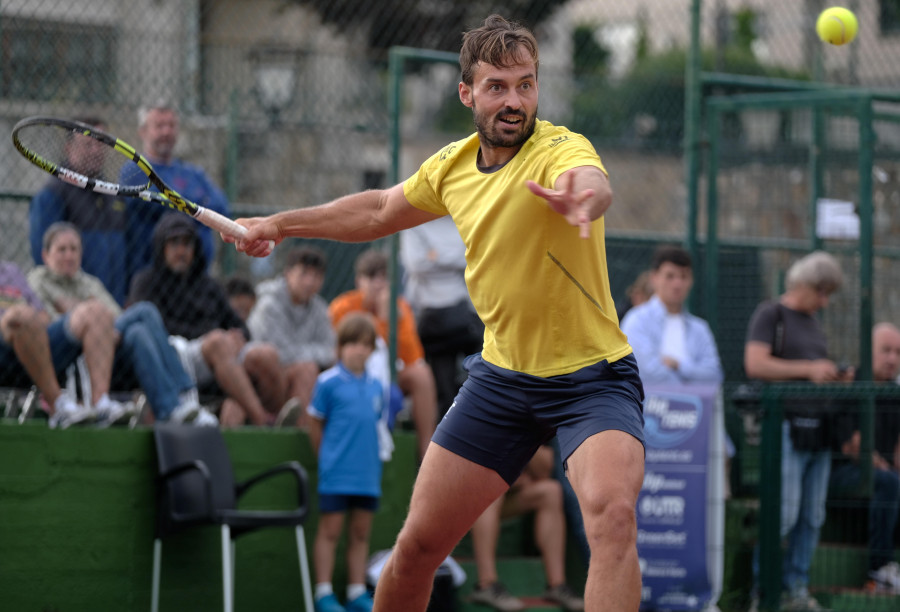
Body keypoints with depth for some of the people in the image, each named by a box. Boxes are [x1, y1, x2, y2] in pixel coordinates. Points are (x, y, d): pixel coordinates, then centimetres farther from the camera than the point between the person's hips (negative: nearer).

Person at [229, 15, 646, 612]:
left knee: (612, 510, -33)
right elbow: (381, 210, 23)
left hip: (591, 377, -6)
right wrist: (280, 223, 26)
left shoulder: (561, 150, -20)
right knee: (417, 545, 6)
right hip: (501, 376, 6)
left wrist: (582, 198, -70)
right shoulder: (453, 165, 2)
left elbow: (595, 183, -46)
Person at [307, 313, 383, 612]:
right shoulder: (328, 382, -6)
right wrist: (327, 458, 3)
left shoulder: (375, 385, 8)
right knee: (330, 531, -1)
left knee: (361, 533, 9)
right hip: (336, 475, -5)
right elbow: (315, 424, 0)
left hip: (367, 474, 5)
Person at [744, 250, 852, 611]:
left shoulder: (813, 323, 20)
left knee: (812, 514, 4)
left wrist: (836, 378, 8)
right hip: (786, 426, -8)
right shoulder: (770, 314, -3)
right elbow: (755, 364, -15)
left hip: (817, 428, 8)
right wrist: (809, 369, -17)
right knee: (783, 512, -11)